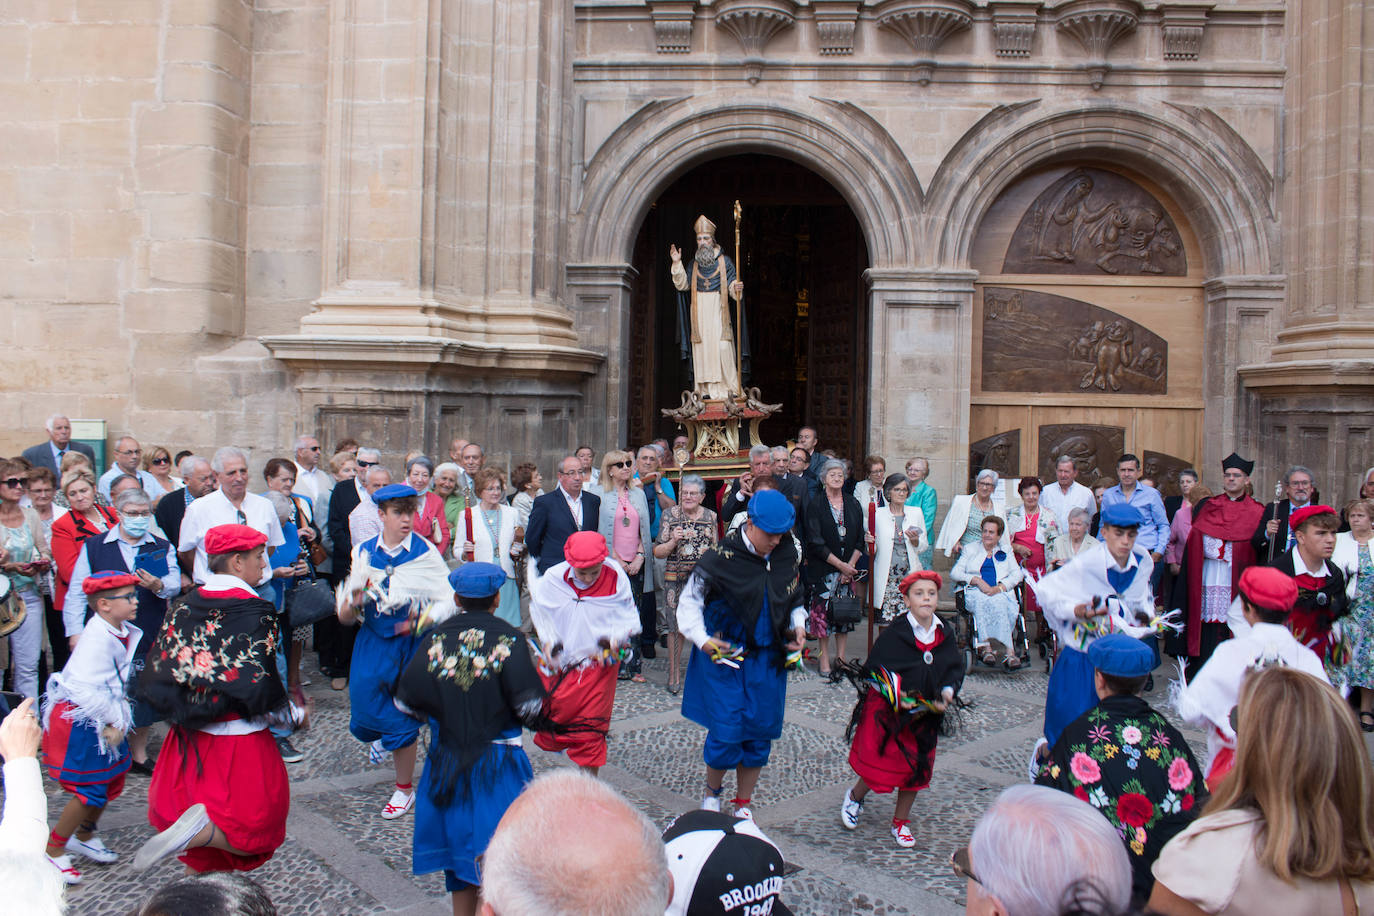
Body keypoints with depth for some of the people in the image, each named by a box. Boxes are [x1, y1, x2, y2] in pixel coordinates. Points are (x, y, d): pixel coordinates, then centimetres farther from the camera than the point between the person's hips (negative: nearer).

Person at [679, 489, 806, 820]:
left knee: (760, 734, 8)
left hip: (768, 659, 4)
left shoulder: (786, 554, 1)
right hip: (723, 656, -4)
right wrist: (702, 639, -16)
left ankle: (743, 805, 26)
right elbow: (690, 600, -4)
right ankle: (711, 792, 25)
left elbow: (794, 597, 19)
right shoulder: (721, 558, -14)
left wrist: (798, 626, 2)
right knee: (726, 733, -5)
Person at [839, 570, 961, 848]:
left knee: (916, 768, 9)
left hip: (925, 714, 4)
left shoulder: (945, 636, 0)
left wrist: (947, 693, -10)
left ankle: (901, 822, 28)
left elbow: (956, 668, 7)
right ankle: (854, 797, 28)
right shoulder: (893, 634, -13)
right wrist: (896, 696, -22)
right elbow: (874, 669, -11)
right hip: (888, 711, -4)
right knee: (880, 764, -4)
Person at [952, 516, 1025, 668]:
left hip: (1002, 593, 0)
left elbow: (1018, 574, 9)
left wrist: (999, 588, -11)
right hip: (976, 592, 0)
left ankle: (985, 645, -46)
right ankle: (1008, 650, -43)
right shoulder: (971, 550, 25)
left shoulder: (1006, 553, 25)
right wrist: (977, 580, -7)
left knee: (996, 601, -38)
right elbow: (955, 573, 11)